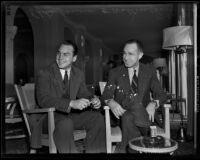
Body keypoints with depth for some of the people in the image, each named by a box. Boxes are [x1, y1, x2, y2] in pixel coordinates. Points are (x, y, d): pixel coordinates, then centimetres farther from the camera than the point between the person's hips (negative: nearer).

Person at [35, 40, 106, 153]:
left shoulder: (79, 74, 8)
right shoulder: (44, 74, -10)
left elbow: (84, 93, 14)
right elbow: (43, 99, -22)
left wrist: (93, 99, -13)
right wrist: (72, 103, -34)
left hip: (70, 115, 5)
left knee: (98, 117, -12)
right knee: (66, 123, -36)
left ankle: (94, 151, -3)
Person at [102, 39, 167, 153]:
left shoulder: (149, 70, 8)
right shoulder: (115, 73, 7)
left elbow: (161, 94, 5)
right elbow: (106, 95, 2)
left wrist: (153, 103, -18)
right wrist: (111, 102, -23)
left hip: (142, 114, 1)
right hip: (122, 114, 0)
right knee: (128, 118, -35)